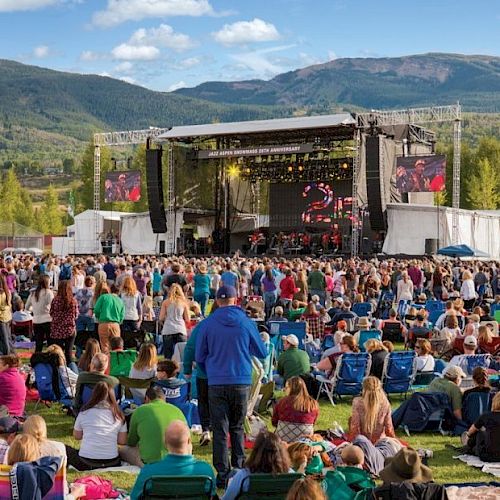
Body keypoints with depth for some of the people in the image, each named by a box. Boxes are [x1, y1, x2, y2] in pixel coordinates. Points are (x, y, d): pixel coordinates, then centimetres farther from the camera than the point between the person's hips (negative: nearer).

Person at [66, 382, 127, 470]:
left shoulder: (84, 413, 2)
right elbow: (122, 441, 6)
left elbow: (77, 436, 13)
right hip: (111, 463, 1)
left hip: (85, 463, -1)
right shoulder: (118, 415, 5)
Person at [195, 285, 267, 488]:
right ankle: (239, 469, 13)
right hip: (242, 381, 1)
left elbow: (199, 357, 5)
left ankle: (223, 474, 4)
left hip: (217, 382, -1)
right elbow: (262, 352, 8)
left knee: (220, 430, 5)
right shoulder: (246, 322, -2)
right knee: (237, 427, 16)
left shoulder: (206, 324, -2)